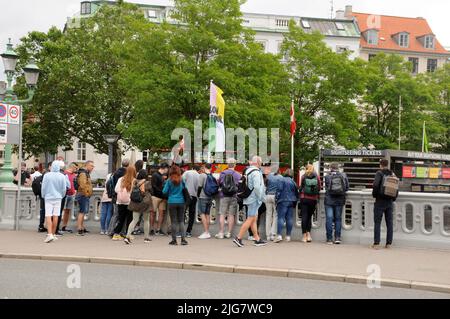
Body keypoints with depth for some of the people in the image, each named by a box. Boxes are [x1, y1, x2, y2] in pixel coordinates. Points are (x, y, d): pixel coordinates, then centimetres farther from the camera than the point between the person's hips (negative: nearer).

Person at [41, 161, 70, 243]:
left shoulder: (47, 175, -7)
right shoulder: (62, 176, -4)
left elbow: (43, 187, -2)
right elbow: (64, 188, 2)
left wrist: (43, 196, 15)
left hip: (48, 197, -2)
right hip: (58, 198, 2)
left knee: (48, 216, -4)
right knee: (55, 216, 8)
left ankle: (50, 234, -17)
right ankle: (53, 234, 16)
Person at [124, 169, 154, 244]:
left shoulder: (135, 182, -2)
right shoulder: (148, 183, -10)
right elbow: (150, 192, -2)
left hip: (136, 203, 3)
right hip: (145, 202, -3)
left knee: (135, 220, 6)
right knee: (146, 220, 13)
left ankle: (128, 236, -9)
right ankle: (146, 237, 21)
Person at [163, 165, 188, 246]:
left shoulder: (169, 181, -8)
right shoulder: (181, 180, -2)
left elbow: (164, 191, -5)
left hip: (172, 202, -2)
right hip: (181, 202, 2)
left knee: (174, 221, 3)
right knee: (181, 220, 7)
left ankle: (174, 240, 6)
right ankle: (183, 239, 0)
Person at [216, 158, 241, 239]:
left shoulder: (222, 173, -1)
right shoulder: (238, 175, -3)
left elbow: (219, 184, 9)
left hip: (224, 196, 0)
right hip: (233, 197, 0)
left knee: (222, 214, 3)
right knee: (231, 215, 5)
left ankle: (221, 233, 2)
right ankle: (229, 233, 7)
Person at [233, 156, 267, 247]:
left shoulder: (247, 171, 14)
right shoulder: (256, 172, -16)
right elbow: (257, 187, -24)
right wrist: (260, 198, -14)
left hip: (249, 198, 10)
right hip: (254, 199, -10)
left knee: (254, 219, 13)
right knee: (250, 219, -6)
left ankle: (257, 239, 18)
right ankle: (238, 238, -7)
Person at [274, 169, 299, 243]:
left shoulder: (283, 180, -5)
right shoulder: (293, 182, 12)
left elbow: (279, 190, -9)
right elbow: (296, 193, 17)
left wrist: (276, 199, -2)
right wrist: (295, 202, 24)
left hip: (283, 201, -5)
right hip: (291, 202, 5)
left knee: (281, 218, -8)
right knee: (290, 219, 7)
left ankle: (279, 235, -19)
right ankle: (288, 236, 9)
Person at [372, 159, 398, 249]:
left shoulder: (379, 173, -6)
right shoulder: (392, 174, 8)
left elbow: (375, 185, -20)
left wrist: (374, 195, -5)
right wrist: (394, 198, 18)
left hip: (380, 201, -4)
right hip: (390, 201, 4)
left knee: (377, 222, -1)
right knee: (389, 223, 9)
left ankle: (376, 243, -3)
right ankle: (389, 243, 11)